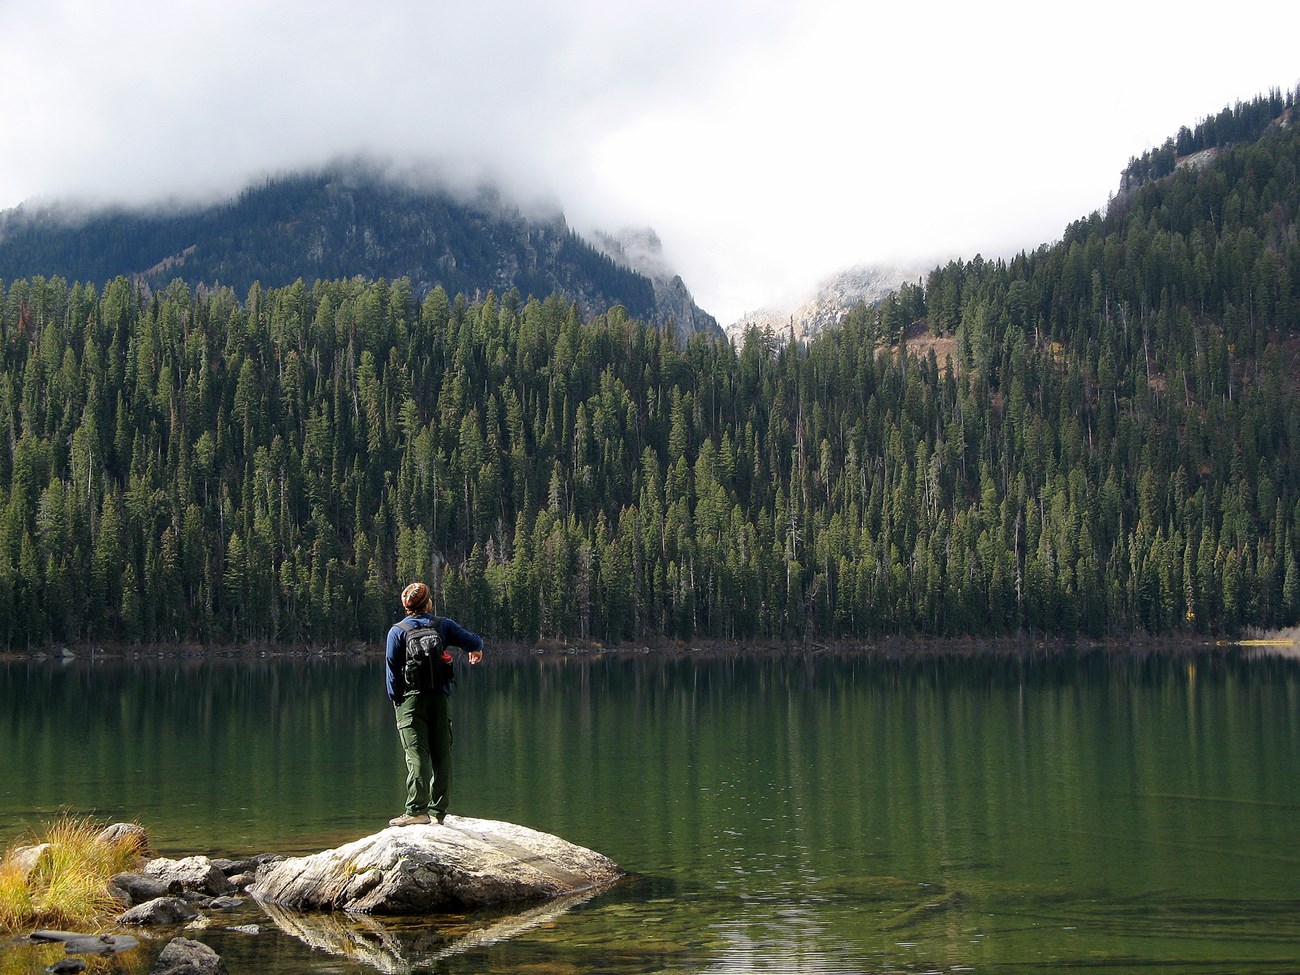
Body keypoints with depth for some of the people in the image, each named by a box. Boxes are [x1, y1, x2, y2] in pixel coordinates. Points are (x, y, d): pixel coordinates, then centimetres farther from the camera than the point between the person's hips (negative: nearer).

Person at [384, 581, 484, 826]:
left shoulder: (397, 631, -1)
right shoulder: (443, 625, 6)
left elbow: (392, 668, -3)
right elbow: (474, 641, 6)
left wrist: (395, 699, 6)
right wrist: (476, 650, 29)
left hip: (411, 698, -2)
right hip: (439, 698, 2)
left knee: (417, 754, -8)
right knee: (441, 754, 7)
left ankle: (417, 810, -17)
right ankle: (438, 810, 8)